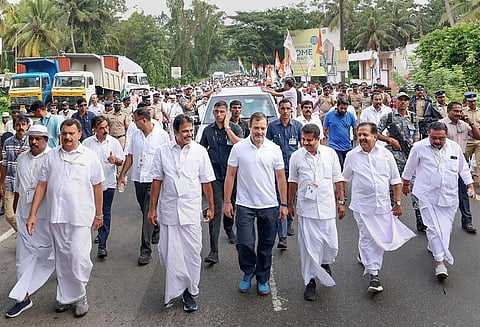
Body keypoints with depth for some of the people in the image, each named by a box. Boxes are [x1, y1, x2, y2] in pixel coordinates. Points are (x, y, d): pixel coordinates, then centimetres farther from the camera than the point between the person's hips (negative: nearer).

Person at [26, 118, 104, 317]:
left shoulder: (89, 157, -1)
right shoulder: (51, 156, 6)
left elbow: (97, 187, 3)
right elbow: (41, 186, 8)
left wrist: (98, 214, 5)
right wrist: (33, 214, 4)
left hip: (80, 217, -3)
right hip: (56, 216, 3)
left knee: (79, 258, -4)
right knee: (62, 258, 13)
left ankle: (80, 297, 18)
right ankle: (65, 297, 28)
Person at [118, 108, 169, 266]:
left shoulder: (162, 135, -7)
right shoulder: (135, 135, 8)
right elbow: (130, 156, 12)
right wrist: (122, 175, 7)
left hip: (154, 180, -6)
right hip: (138, 178, 6)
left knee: (148, 214, -9)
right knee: (145, 211, 17)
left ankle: (146, 250, -5)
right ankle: (156, 231, 43)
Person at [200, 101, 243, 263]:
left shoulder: (234, 128, 0)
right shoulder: (208, 130, 5)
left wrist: (227, 128, -14)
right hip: (215, 175, 0)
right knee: (215, 210, -8)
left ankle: (229, 229, 50)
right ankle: (213, 251, -11)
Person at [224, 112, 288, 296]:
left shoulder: (274, 149, 0)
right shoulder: (238, 148, -3)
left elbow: (281, 177, 5)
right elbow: (230, 175, 2)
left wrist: (284, 204, 3)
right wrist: (227, 201, -1)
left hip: (269, 206, 1)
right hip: (244, 205, -1)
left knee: (266, 246, 10)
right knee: (244, 243, -4)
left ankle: (262, 279, 28)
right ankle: (247, 273, 24)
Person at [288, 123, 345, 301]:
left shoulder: (330, 153, 1)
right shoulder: (296, 156, -1)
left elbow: (338, 179, 8)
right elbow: (293, 181, 10)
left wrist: (341, 202, 6)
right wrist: (290, 204, 14)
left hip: (327, 207, 1)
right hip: (306, 208, -1)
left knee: (331, 244, 7)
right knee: (309, 246, 0)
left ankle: (325, 263, 40)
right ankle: (310, 281, 13)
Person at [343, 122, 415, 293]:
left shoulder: (385, 154, 0)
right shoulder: (352, 156, -2)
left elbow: (395, 181, 6)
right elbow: (344, 180, 9)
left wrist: (398, 203, 4)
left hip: (383, 205, 2)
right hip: (362, 206, -2)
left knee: (381, 238, 8)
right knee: (367, 238, 0)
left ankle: (365, 256, 33)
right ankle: (373, 275, 8)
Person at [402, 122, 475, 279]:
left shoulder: (455, 147, 3)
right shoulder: (419, 147, -7)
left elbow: (463, 169, 14)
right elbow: (409, 168, 6)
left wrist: (470, 186, 10)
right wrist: (406, 184, 15)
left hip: (449, 196, 3)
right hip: (427, 196, -3)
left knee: (445, 228, 9)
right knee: (433, 227, -8)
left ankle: (433, 246, 34)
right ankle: (440, 260, -4)